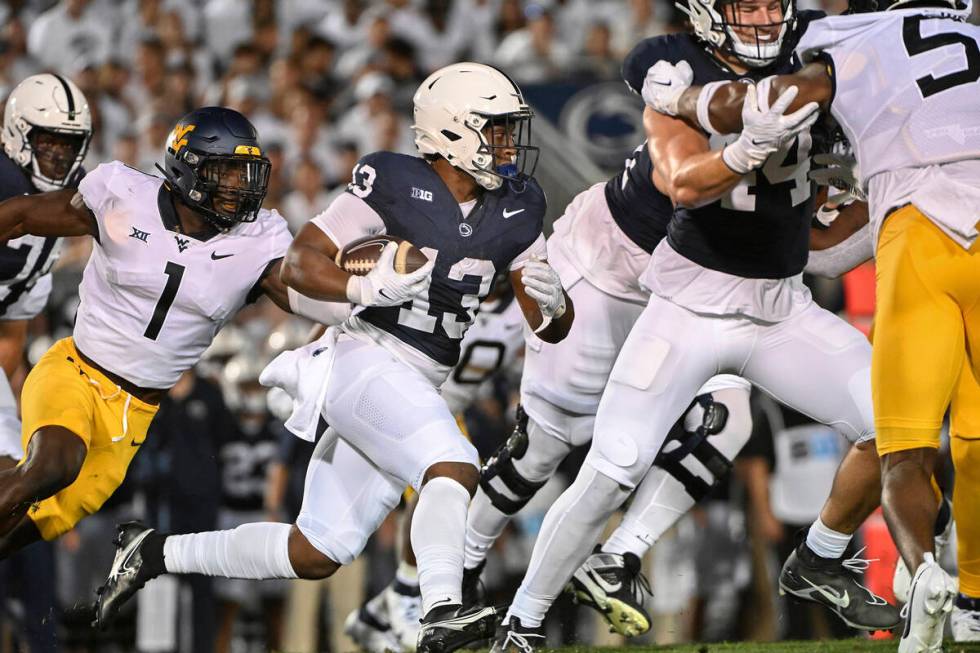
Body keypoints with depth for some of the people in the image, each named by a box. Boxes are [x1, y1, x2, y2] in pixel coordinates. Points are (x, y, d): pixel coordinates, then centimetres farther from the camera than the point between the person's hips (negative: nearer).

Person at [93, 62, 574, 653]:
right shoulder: (395, 184, -8)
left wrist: (553, 303, -14)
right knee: (454, 467, -31)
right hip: (365, 360, -7)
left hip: (417, 390, 7)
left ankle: (156, 553, 21)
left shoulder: (513, 215, 8)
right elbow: (299, 265, -8)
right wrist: (367, 287, -26)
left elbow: (553, 331, 11)